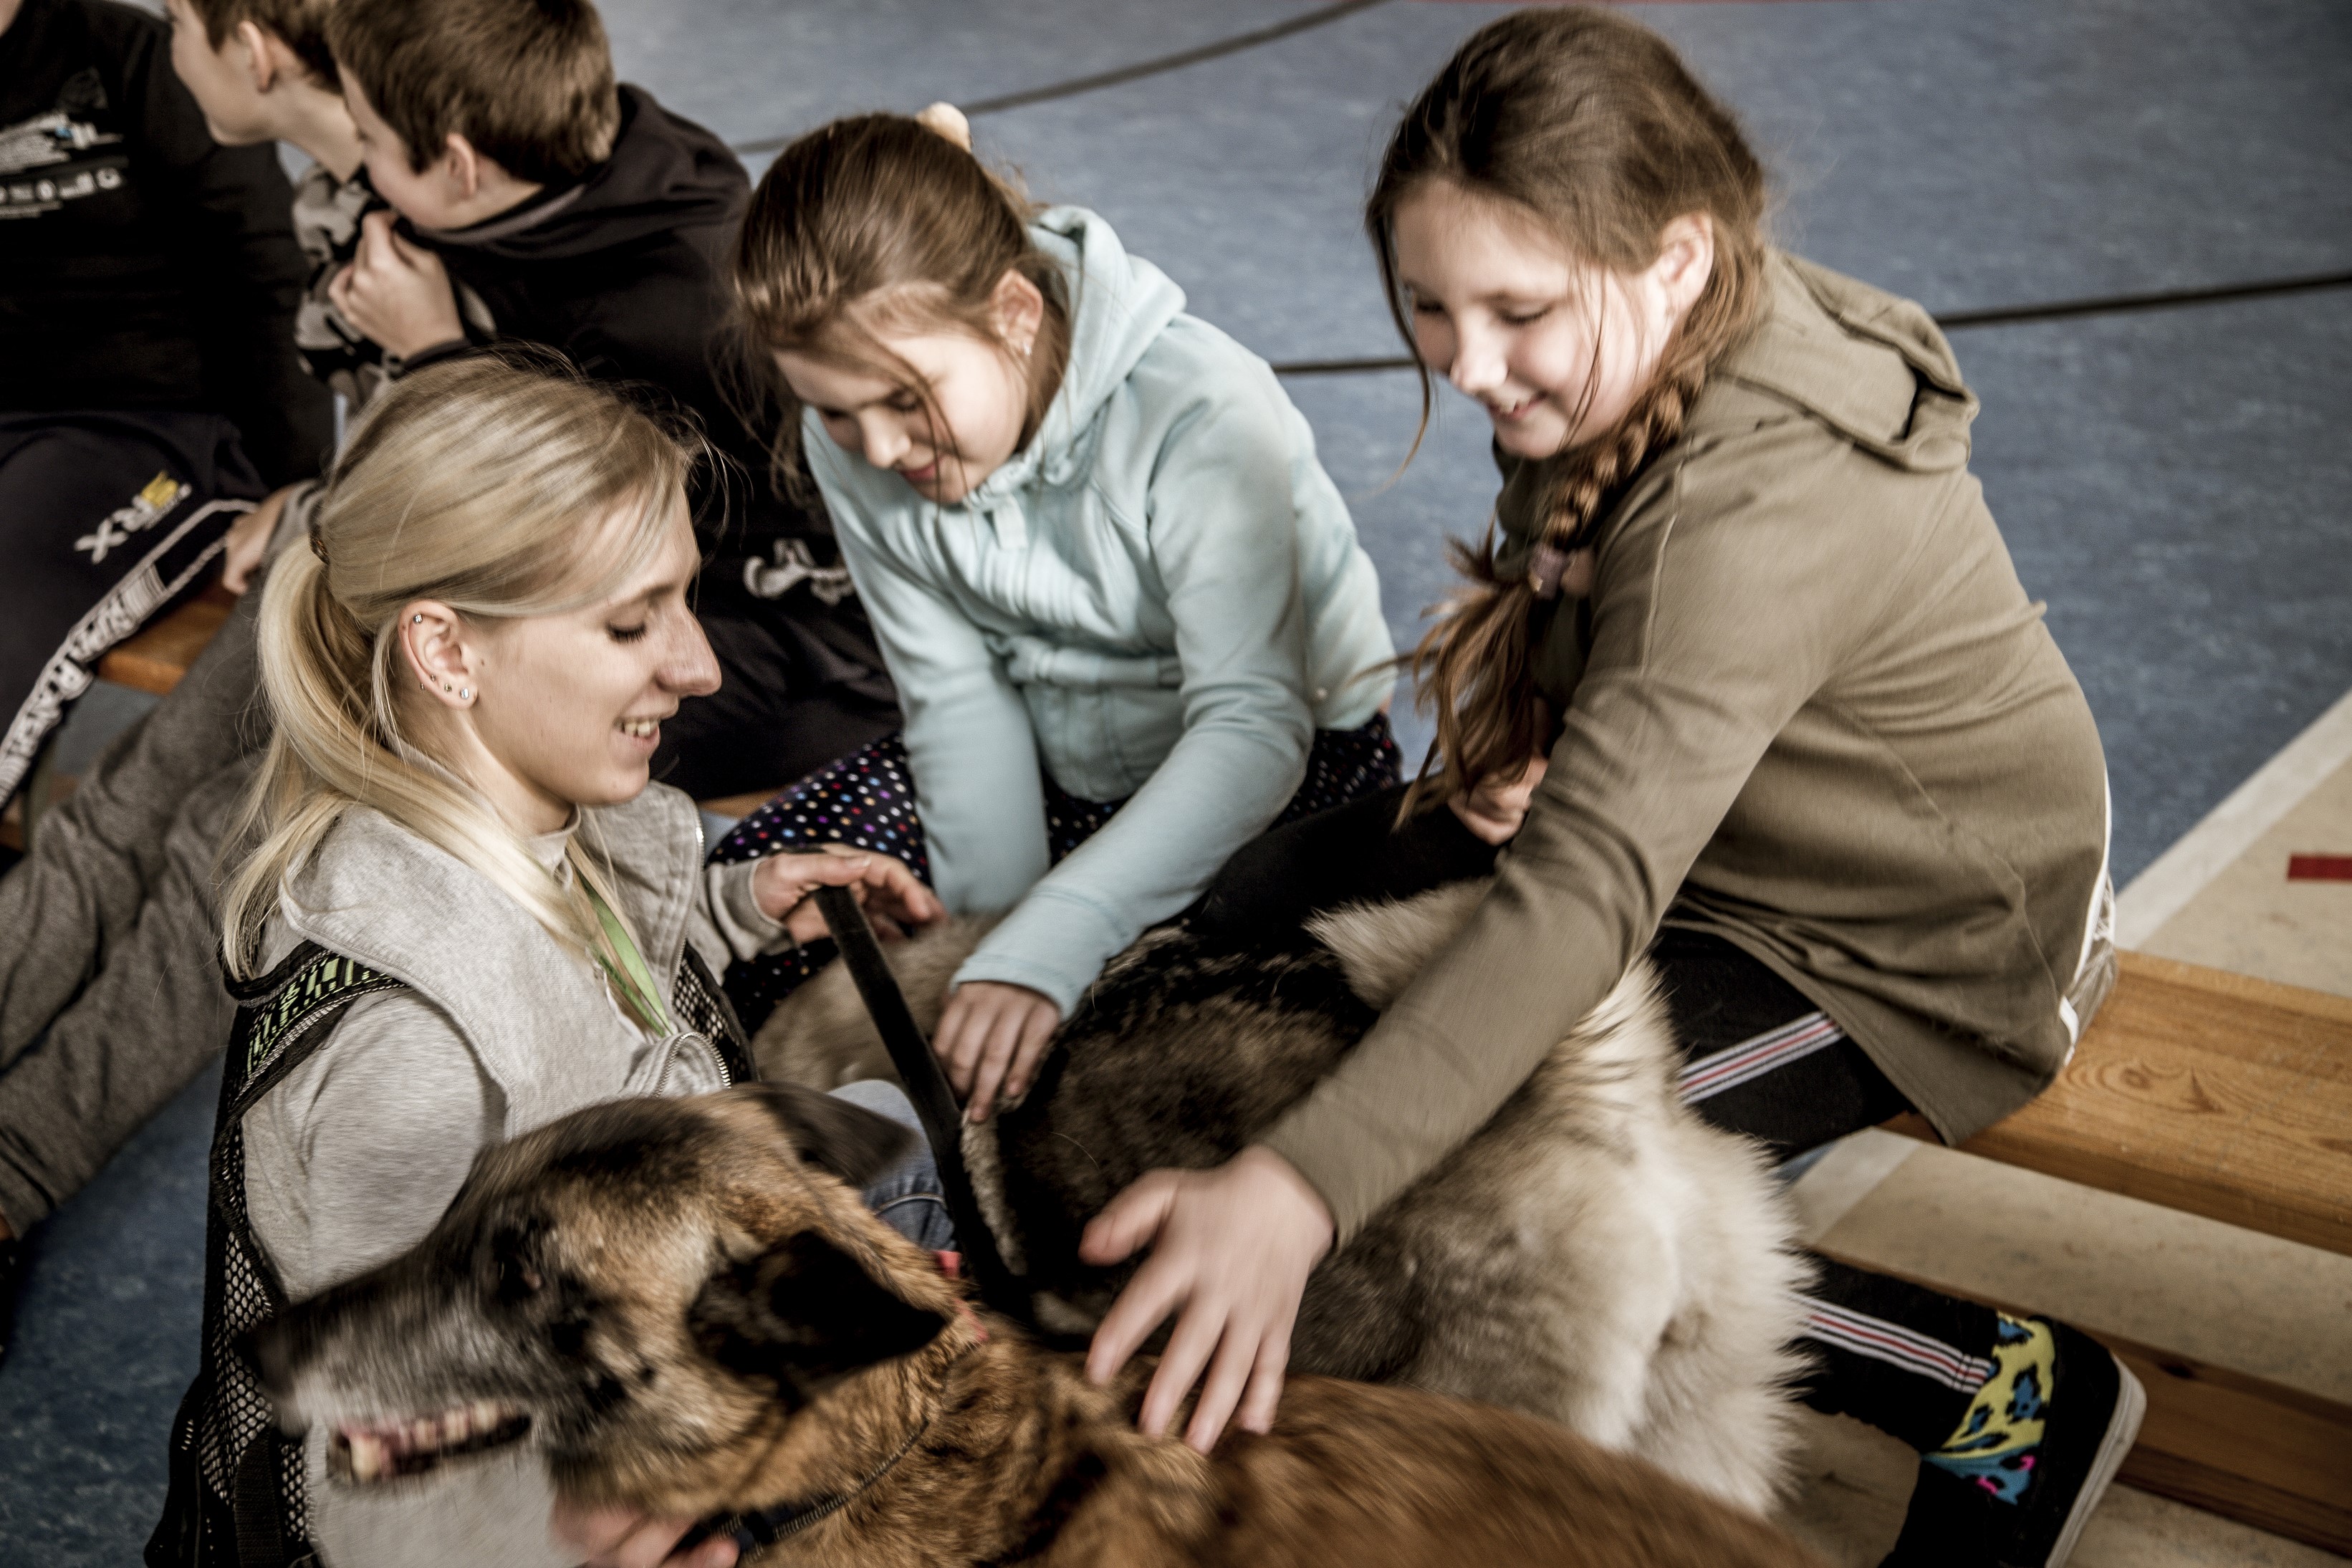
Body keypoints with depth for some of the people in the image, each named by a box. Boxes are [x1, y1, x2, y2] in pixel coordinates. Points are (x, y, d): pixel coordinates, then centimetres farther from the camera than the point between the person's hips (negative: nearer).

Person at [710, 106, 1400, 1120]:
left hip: (1288, 764, -5)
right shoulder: (850, 446, -14)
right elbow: (958, 694, -8)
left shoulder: (1202, 414, -32)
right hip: (1047, 759, 5)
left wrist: (1040, 951, -45)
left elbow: (1254, 729, -36)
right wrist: (991, 928, -20)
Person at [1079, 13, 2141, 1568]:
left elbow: (1593, 887, -47)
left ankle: (2010, 1388, -9)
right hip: (1717, 817, 9)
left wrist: (1299, 1189, -55)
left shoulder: (1763, 506, -37)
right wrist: (1504, 737, -13)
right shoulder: (1640, 356, -10)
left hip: (1910, 954, -8)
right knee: (1261, 906, 1)